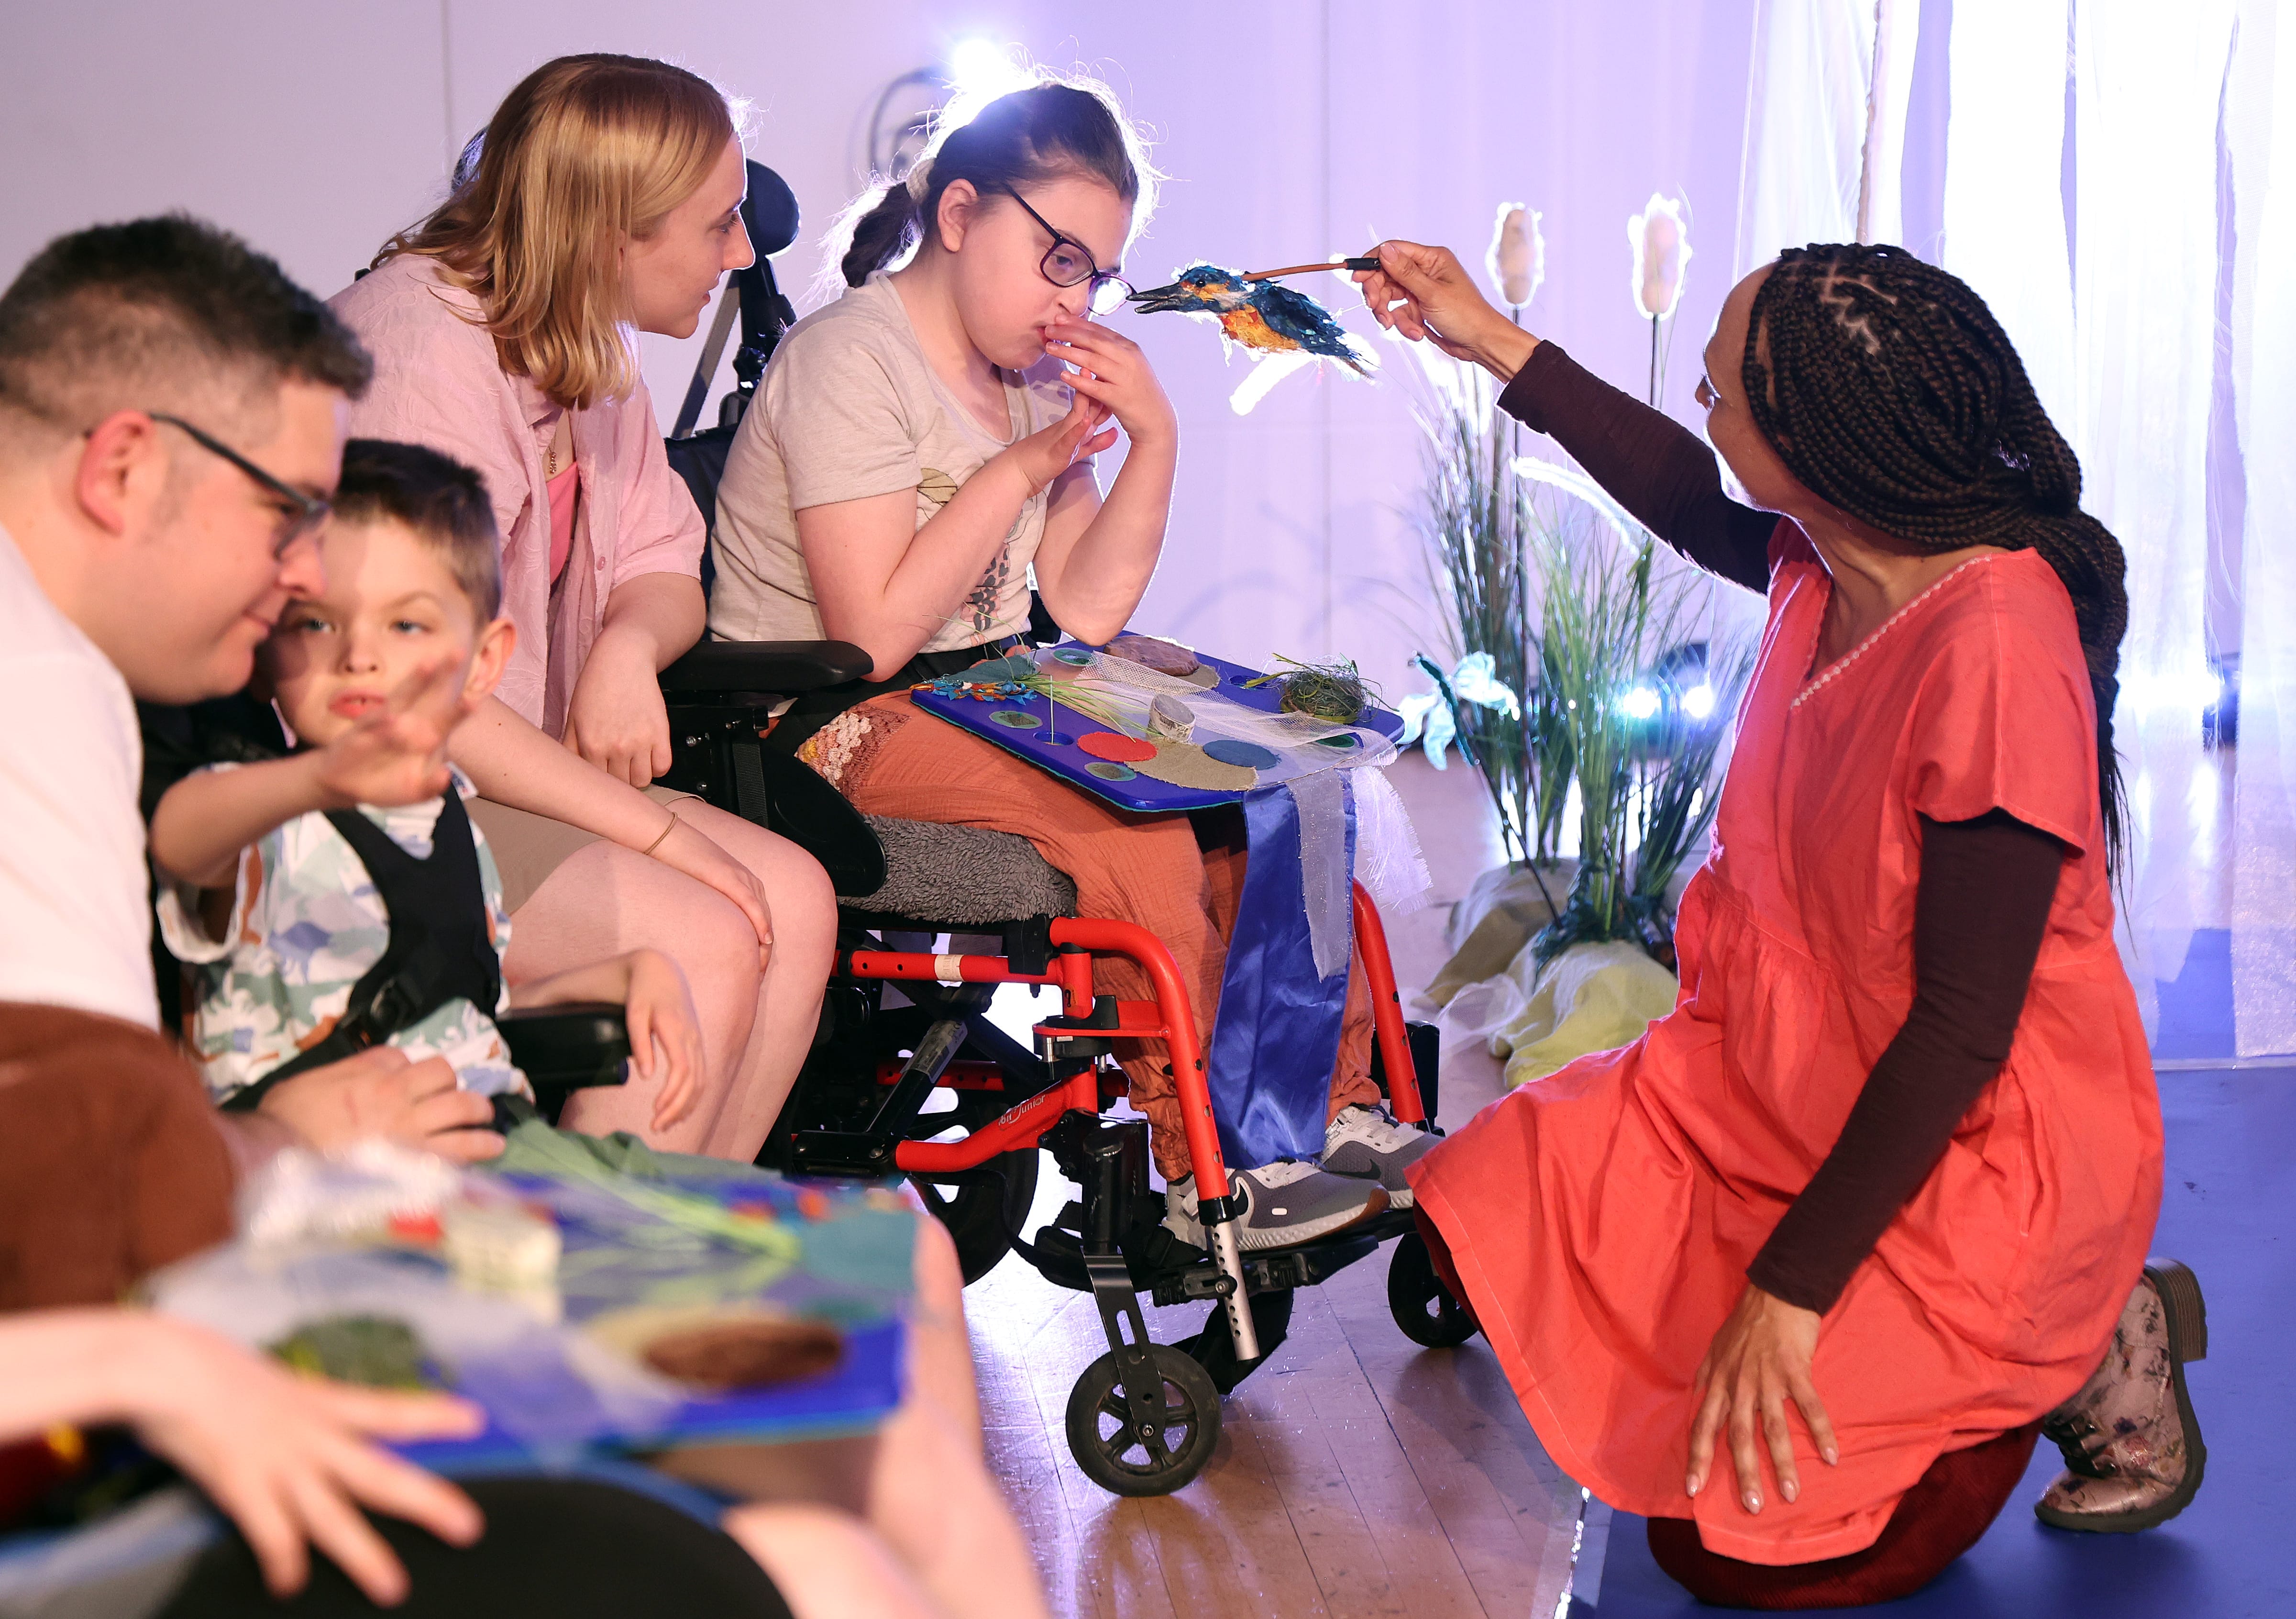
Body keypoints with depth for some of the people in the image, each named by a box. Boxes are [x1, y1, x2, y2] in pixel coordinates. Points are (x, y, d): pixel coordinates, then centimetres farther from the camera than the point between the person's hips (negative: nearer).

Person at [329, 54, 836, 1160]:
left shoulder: (587, 352, 9)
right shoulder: (421, 354, -22)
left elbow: (665, 573, 16)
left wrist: (628, 644, -11)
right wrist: (658, 830, -24)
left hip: (512, 769, 10)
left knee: (795, 900, -6)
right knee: (703, 944, -23)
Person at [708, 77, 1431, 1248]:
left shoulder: (1035, 372, 10)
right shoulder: (852, 358, -15)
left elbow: (1086, 611, 5)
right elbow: (875, 635, -22)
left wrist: (1155, 438, -8)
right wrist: (1028, 464, -18)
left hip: (984, 699, 9)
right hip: (830, 726, -9)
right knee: (1129, 812, -28)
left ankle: (1335, 1107, -1)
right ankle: (1213, 1174, -18)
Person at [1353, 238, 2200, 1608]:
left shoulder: (1993, 649, -29)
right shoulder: (1836, 561, -6)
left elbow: (1962, 1032, -27)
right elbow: (1698, 513, 21)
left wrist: (1790, 1286, -24)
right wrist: (1498, 347, 20)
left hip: (1976, 1154, -8)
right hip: (1788, 1077, 8)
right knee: (1505, 1219, 0)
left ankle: (2096, 1363, 9)